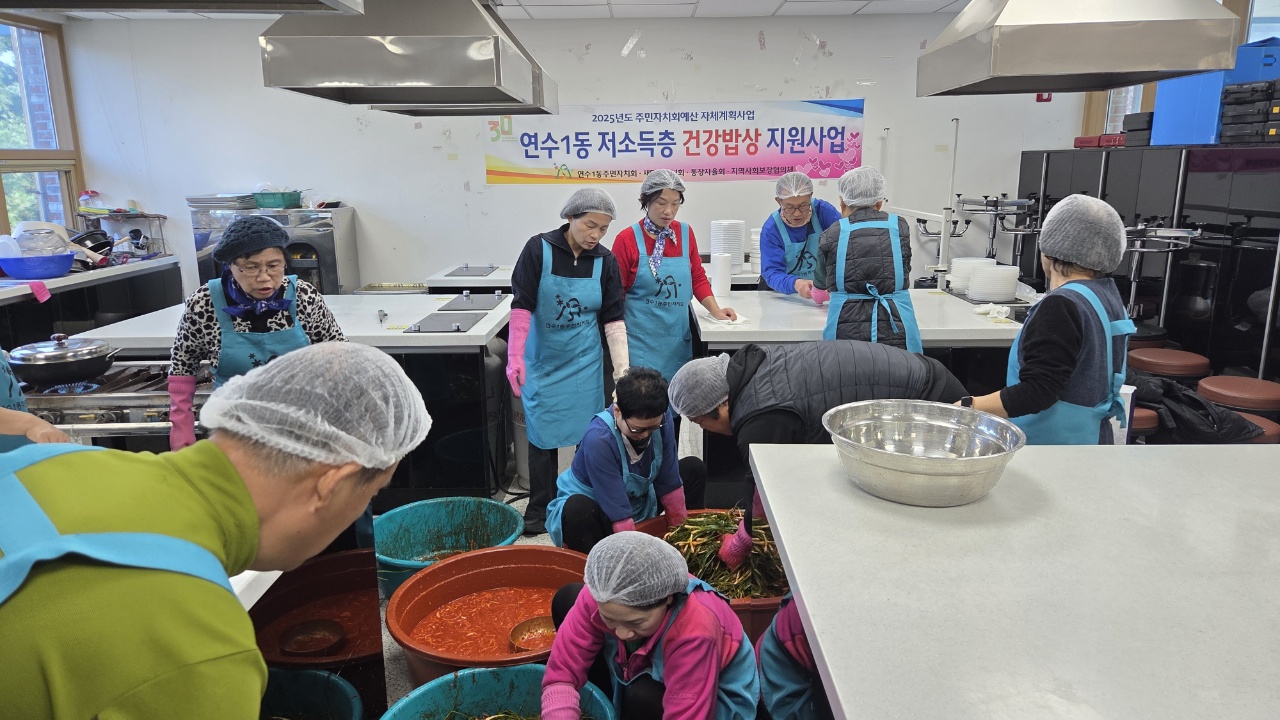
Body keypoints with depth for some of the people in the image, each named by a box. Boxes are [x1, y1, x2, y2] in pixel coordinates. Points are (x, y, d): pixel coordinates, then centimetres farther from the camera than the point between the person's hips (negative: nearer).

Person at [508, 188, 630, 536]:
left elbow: (614, 318, -3)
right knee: (542, 437, 5)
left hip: (585, 362, 2)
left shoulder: (605, 261, -4)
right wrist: (515, 358, -19)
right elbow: (521, 305, -12)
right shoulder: (539, 249, -11)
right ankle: (538, 510, 19)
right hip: (542, 362, -1)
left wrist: (622, 369, -9)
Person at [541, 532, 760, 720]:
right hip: (645, 671, 5)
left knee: (645, 697, -37)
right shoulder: (604, 595, -28)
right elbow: (561, 673, -26)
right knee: (567, 599, -8)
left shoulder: (695, 633, -40)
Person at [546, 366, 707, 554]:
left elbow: (669, 480, -11)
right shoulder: (598, 439, -36)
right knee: (577, 509, -40)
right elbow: (619, 513, -33)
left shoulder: (660, 420, -20)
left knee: (695, 469, 2)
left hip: (638, 501, 6)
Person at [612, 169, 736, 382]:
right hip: (641, 338, -4)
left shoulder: (685, 233, 6)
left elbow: (698, 278, 13)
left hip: (677, 337, 4)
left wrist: (715, 310, -1)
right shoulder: (627, 239, -6)